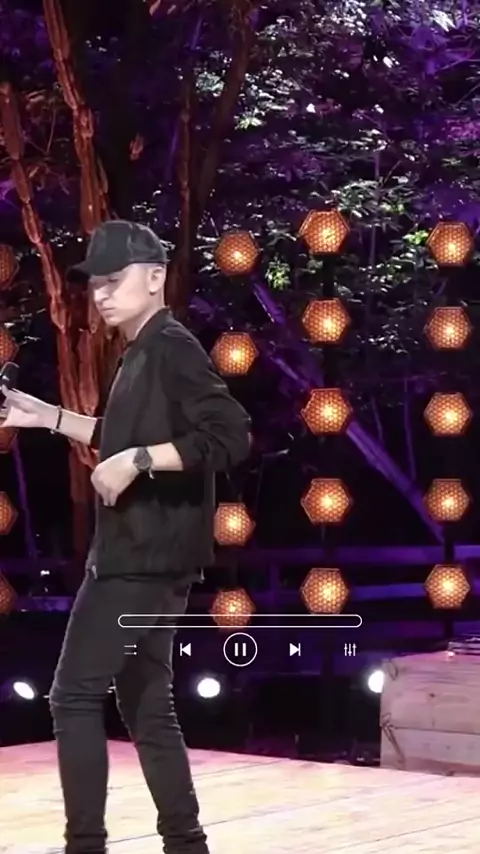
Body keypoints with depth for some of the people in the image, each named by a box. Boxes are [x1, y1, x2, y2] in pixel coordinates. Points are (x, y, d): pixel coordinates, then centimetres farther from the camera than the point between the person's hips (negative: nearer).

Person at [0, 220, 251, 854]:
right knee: (147, 708, 12)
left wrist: (136, 461, -24)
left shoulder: (171, 347, -13)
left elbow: (230, 436, -23)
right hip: (137, 555, 10)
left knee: (76, 694, -7)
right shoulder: (143, 355, 16)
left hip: (149, 557, -10)